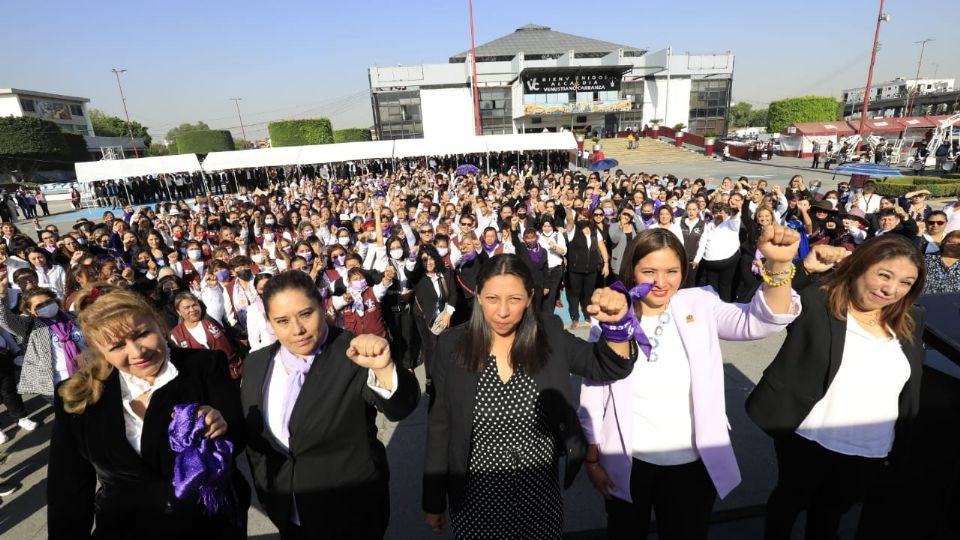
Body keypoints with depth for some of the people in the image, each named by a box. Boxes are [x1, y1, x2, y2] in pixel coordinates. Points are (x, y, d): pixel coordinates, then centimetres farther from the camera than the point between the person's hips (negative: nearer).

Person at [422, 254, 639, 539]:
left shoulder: (549, 335, -10)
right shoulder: (453, 346, -13)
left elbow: (611, 365, -14)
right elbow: (440, 426, -6)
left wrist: (615, 324, -36)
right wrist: (433, 500, 1)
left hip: (541, 494, 2)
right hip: (476, 498, -1)